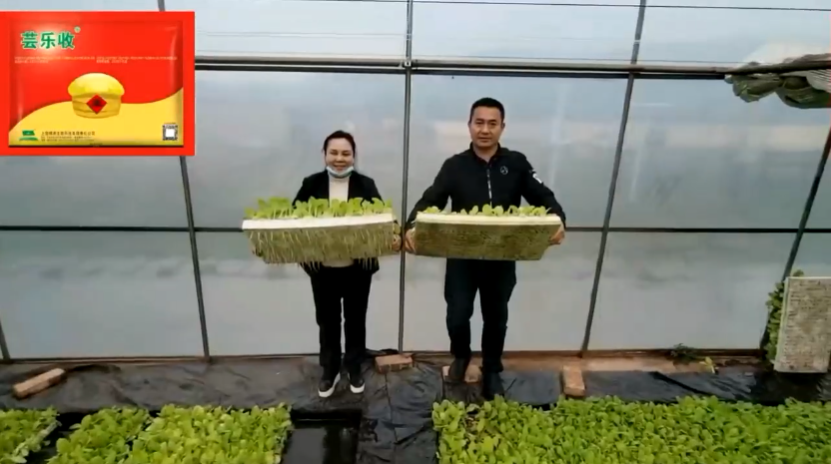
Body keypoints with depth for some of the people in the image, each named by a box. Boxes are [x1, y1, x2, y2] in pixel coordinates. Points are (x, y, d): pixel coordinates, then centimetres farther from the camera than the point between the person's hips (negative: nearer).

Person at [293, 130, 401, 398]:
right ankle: (330, 371, 36)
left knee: (355, 320, 15)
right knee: (327, 322, 15)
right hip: (323, 269, 1)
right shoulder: (312, 184, -1)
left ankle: (354, 369, 37)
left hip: (358, 269, 0)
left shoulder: (366, 185, -3)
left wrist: (393, 236, -29)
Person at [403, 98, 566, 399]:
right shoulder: (454, 166, -3)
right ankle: (461, 356, 38)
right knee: (457, 315, 4)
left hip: (502, 259, 1)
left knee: (496, 318, 16)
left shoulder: (516, 164, -1)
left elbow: (544, 198, -4)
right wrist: (412, 227, -31)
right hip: (462, 258, -1)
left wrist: (558, 221, -26)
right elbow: (429, 201, -11)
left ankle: (492, 372, 40)